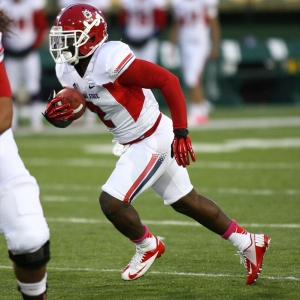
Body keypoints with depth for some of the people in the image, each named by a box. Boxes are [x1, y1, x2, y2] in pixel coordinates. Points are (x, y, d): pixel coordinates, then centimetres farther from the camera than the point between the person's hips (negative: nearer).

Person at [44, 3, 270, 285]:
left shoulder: (111, 60, -29)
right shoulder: (68, 71, -3)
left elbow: (168, 80, -27)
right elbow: (77, 101, 13)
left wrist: (181, 132, -27)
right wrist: (60, 112, -12)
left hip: (153, 141, -9)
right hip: (131, 143, 9)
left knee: (111, 201, -13)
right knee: (185, 201, 19)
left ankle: (148, 247, 15)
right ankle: (247, 243, 32)